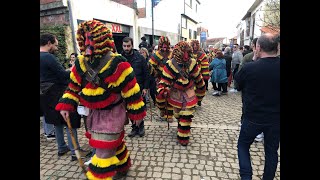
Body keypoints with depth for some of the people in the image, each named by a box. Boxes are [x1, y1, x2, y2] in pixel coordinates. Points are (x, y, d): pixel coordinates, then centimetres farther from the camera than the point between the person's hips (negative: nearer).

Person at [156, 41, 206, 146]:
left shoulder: (192, 63, -9)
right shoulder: (170, 64, -16)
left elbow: (198, 77, 5)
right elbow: (165, 79, -17)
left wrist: (201, 88, 16)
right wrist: (161, 90, -32)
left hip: (189, 93, 1)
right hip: (176, 93, 0)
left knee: (186, 116, -3)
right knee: (178, 114, 17)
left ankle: (183, 136, 13)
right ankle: (181, 127, 47)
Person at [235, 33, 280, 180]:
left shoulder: (249, 68, -21)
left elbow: (237, 82, -2)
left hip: (253, 117, -3)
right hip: (276, 118, 4)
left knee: (243, 145, 19)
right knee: (271, 151, 21)